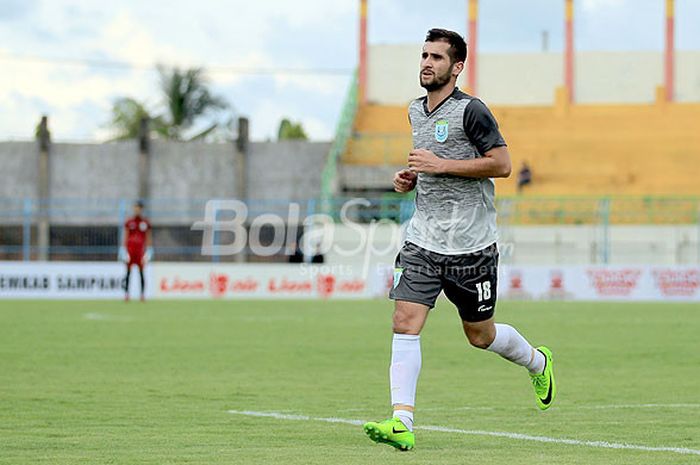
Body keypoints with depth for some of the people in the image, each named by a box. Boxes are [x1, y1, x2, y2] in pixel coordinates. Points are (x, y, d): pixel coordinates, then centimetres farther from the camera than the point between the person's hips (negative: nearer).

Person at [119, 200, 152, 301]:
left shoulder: (146, 223, 5)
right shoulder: (129, 222, 4)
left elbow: (148, 239, 7)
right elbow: (125, 237, 4)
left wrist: (148, 251, 1)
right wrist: (124, 250, -3)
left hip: (140, 250, 0)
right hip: (130, 249, 0)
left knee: (141, 272, 0)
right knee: (128, 272, 0)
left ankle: (143, 294, 3)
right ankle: (126, 293, 1)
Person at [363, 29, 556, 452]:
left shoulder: (470, 111, -11)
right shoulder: (416, 111, 12)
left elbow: (502, 164, -15)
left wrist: (441, 165, -18)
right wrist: (412, 177, 7)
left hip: (471, 245, -5)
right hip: (424, 240, 6)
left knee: (480, 335, 8)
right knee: (405, 323, -12)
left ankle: (538, 363, 40)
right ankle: (402, 422, -15)